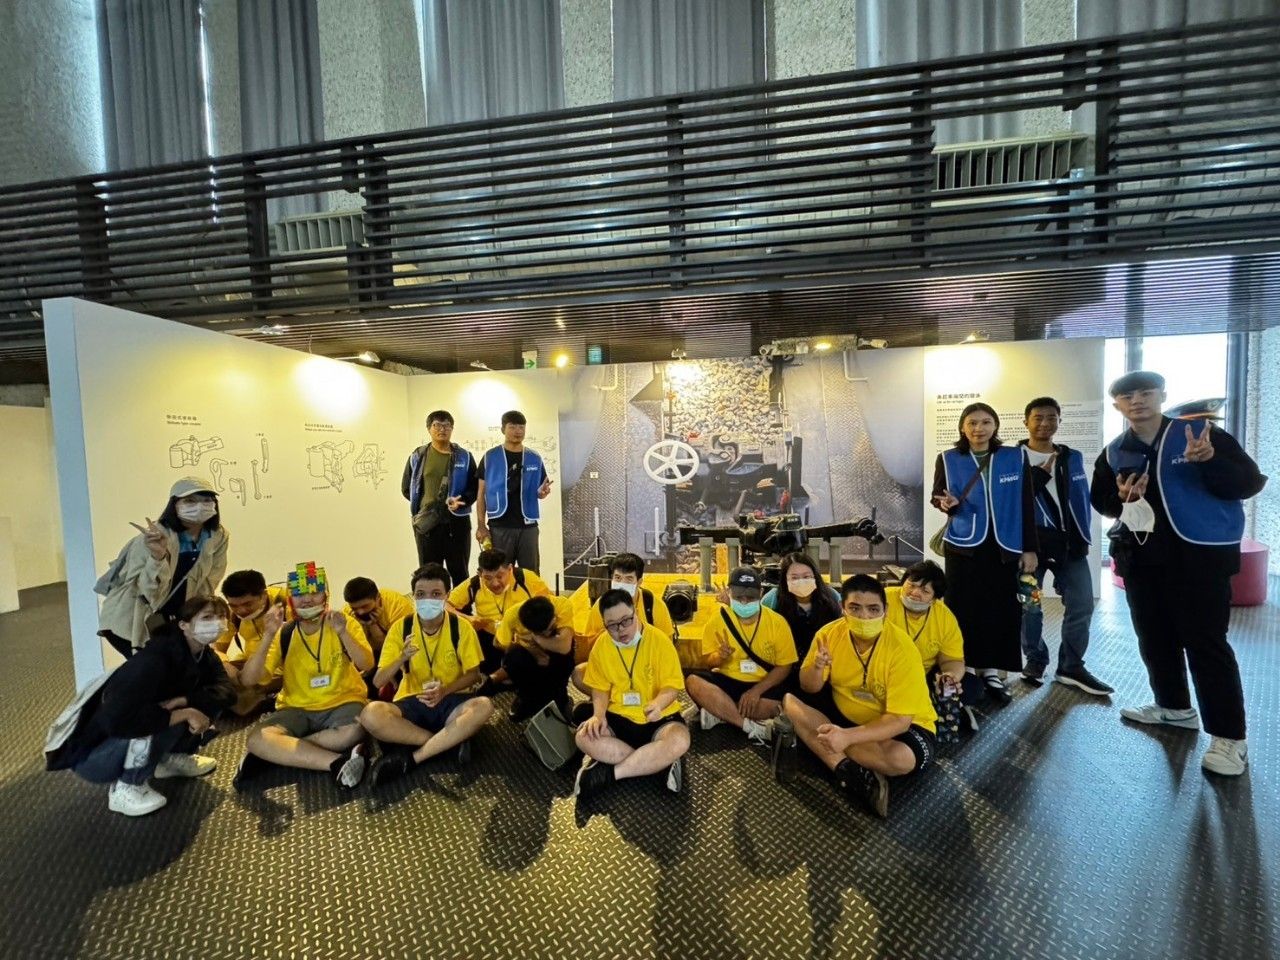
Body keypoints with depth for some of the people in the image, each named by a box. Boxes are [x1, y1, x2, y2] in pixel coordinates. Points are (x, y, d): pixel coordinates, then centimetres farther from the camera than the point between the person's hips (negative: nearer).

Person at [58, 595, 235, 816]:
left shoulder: (203, 655, -5)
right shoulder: (154, 660, -32)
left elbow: (227, 691, -14)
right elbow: (117, 719, -41)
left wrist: (183, 700, -28)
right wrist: (184, 713, -34)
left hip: (141, 743, 7)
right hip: (91, 754, -7)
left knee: (208, 702, -7)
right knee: (160, 720, -33)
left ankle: (170, 757, 10)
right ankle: (126, 788, -10)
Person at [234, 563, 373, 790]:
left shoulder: (346, 623, -4)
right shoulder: (284, 634, 1)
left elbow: (366, 665, -17)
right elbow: (248, 680, -10)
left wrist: (343, 633, -32)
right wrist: (269, 636, -22)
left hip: (342, 703, -2)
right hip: (297, 709, 2)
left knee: (353, 731, -34)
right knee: (257, 739, -27)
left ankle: (280, 753, -15)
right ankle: (338, 762, -27)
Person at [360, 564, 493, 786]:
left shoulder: (461, 626, -7)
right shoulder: (401, 627, -6)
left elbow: (473, 674, -1)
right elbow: (378, 681, -8)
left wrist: (444, 691, -19)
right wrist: (402, 658, -28)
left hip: (450, 701, -1)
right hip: (412, 702, 1)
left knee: (483, 706, -33)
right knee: (370, 714, -31)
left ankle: (411, 757, -24)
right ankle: (451, 741, -21)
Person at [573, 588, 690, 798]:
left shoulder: (659, 640, -13)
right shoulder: (601, 646, -2)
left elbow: (671, 686, -12)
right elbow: (600, 688, 8)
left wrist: (658, 703, -35)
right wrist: (599, 714, -13)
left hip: (658, 718, -2)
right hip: (618, 717, 3)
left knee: (679, 741, -35)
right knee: (584, 737, -27)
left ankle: (610, 772, -19)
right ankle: (661, 762, -19)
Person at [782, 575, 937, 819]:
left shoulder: (902, 649, -26)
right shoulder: (829, 633, -13)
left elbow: (899, 720, -28)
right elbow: (809, 689, -6)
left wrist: (847, 736, -42)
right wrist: (817, 668, -30)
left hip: (902, 723, -4)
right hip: (845, 713, 5)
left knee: (903, 759, -38)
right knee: (790, 702, -15)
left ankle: (811, 739, -20)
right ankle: (848, 771, -24)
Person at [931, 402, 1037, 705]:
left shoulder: (1015, 458, 3)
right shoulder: (948, 459, 1)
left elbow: (1025, 506, 5)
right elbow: (937, 496, 6)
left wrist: (1030, 548, 3)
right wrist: (946, 503, -19)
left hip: (1004, 547, 1)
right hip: (964, 546, -1)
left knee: (1002, 610, 2)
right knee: (964, 610, -1)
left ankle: (992, 673, 16)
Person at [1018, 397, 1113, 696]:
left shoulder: (1072, 458, 13)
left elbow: (1083, 499, 14)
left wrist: (1083, 537, 7)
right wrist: (1041, 474, -14)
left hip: (1068, 542, 4)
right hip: (1029, 542, -3)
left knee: (1081, 604, 3)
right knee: (1029, 605, 4)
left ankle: (1071, 667, 17)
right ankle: (1035, 661, 21)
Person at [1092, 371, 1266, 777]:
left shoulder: (1204, 434, -5)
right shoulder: (1113, 453, 8)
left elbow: (1250, 483, -9)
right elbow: (1099, 502, 14)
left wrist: (1210, 462, -28)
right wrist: (1120, 497, -9)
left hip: (1199, 555, -5)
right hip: (1141, 558, 5)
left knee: (1205, 642, -4)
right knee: (1154, 637, 15)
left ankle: (1229, 736, 7)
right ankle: (1174, 706, 33)